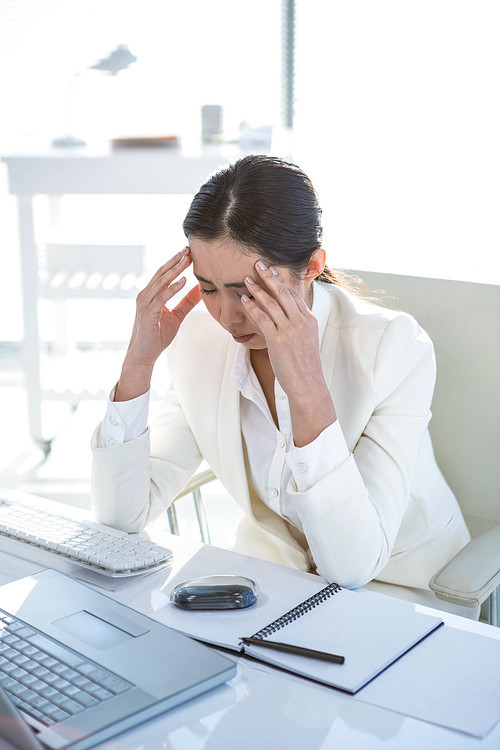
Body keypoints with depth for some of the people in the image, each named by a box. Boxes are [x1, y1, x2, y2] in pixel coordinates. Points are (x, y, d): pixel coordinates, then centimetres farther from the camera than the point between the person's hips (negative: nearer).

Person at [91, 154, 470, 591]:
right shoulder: (201, 340, -10)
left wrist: (307, 390, -37)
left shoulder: (396, 347, -23)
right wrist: (139, 362, -22)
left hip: (400, 593, -2)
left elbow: (353, 565, -29)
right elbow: (121, 518, -12)